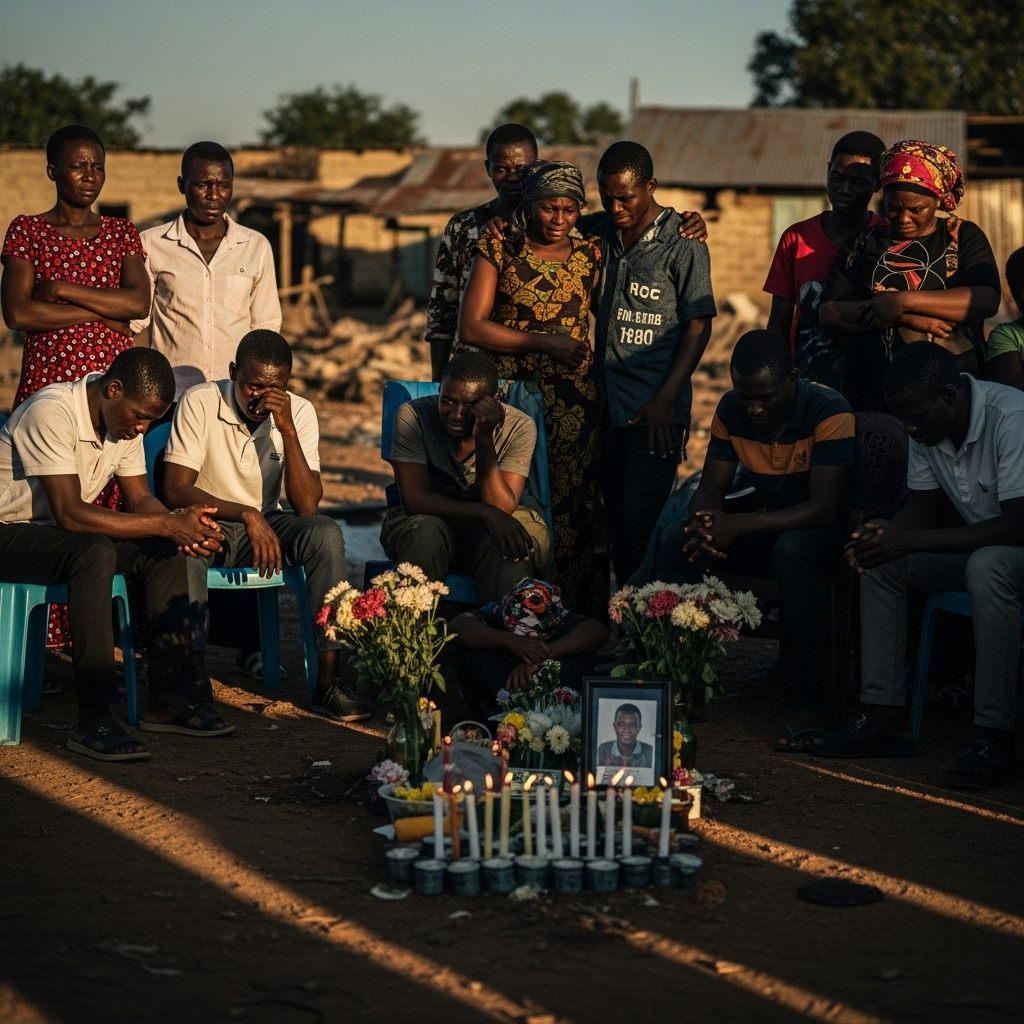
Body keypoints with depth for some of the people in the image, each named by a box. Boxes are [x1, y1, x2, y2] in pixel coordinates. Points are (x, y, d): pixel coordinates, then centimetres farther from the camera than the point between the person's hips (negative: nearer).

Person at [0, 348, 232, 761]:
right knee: (94, 553, -35)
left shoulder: (124, 419, -1)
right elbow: (70, 513, -33)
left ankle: (168, 698, -7)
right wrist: (167, 525, -33)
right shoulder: (52, 413, -28)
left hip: (60, 531, 8)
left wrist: (181, 525, -21)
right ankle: (94, 721, -34)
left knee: (165, 550, -10)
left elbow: (140, 499, 2)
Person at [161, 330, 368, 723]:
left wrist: (287, 429, -26)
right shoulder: (199, 403, -14)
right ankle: (197, 677, -29)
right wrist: (246, 514, -31)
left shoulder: (299, 412, -7)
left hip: (265, 525, 3)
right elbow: (175, 489, -20)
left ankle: (327, 681, -24)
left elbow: (306, 505, -16)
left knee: (326, 534, -28)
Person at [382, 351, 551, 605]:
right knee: (425, 532, -34)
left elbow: (501, 507, -23)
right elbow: (415, 499, -22)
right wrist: (485, 513, -34)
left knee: (509, 545, -33)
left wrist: (484, 439, -33)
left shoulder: (519, 427, -16)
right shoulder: (413, 416, -17)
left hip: (497, 525, 0)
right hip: (430, 516, 0)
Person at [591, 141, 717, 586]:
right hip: (607, 405, 5)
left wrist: (665, 400, -12)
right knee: (615, 516, 9)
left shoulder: (682, 246, -6)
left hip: (654, 411, -5)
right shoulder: (602, 236, 9)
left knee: (639, 520, -7)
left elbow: (699, 326, -7)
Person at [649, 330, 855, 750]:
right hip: (768, 528, 6)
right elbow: (711, 489, -2)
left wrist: (739, 525, -38)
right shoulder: (731, 410, -4)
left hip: (825, 533, -5)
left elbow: (822, 508, -29)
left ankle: (807, 708, -37)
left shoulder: (829, 412, -22)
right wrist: (703, 522, -28)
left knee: (792, 548, -40)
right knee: (675, 540, -17)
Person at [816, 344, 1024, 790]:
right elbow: (924, 507, 7)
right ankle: (884, 719, -5)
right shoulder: (928, 426, -3)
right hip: (978, 544, 8)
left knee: (987, 566, -38)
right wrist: (885, 534, -17)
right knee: (879, 562, -6)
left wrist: (910, 541, -33)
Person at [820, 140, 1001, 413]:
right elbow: (828, 314, -2)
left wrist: (902, 301, -18)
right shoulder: (862, 243, 8)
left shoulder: (963, 237, 5)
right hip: (871, 397, 1)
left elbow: (987, 300, -12)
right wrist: (906, 318, -14)